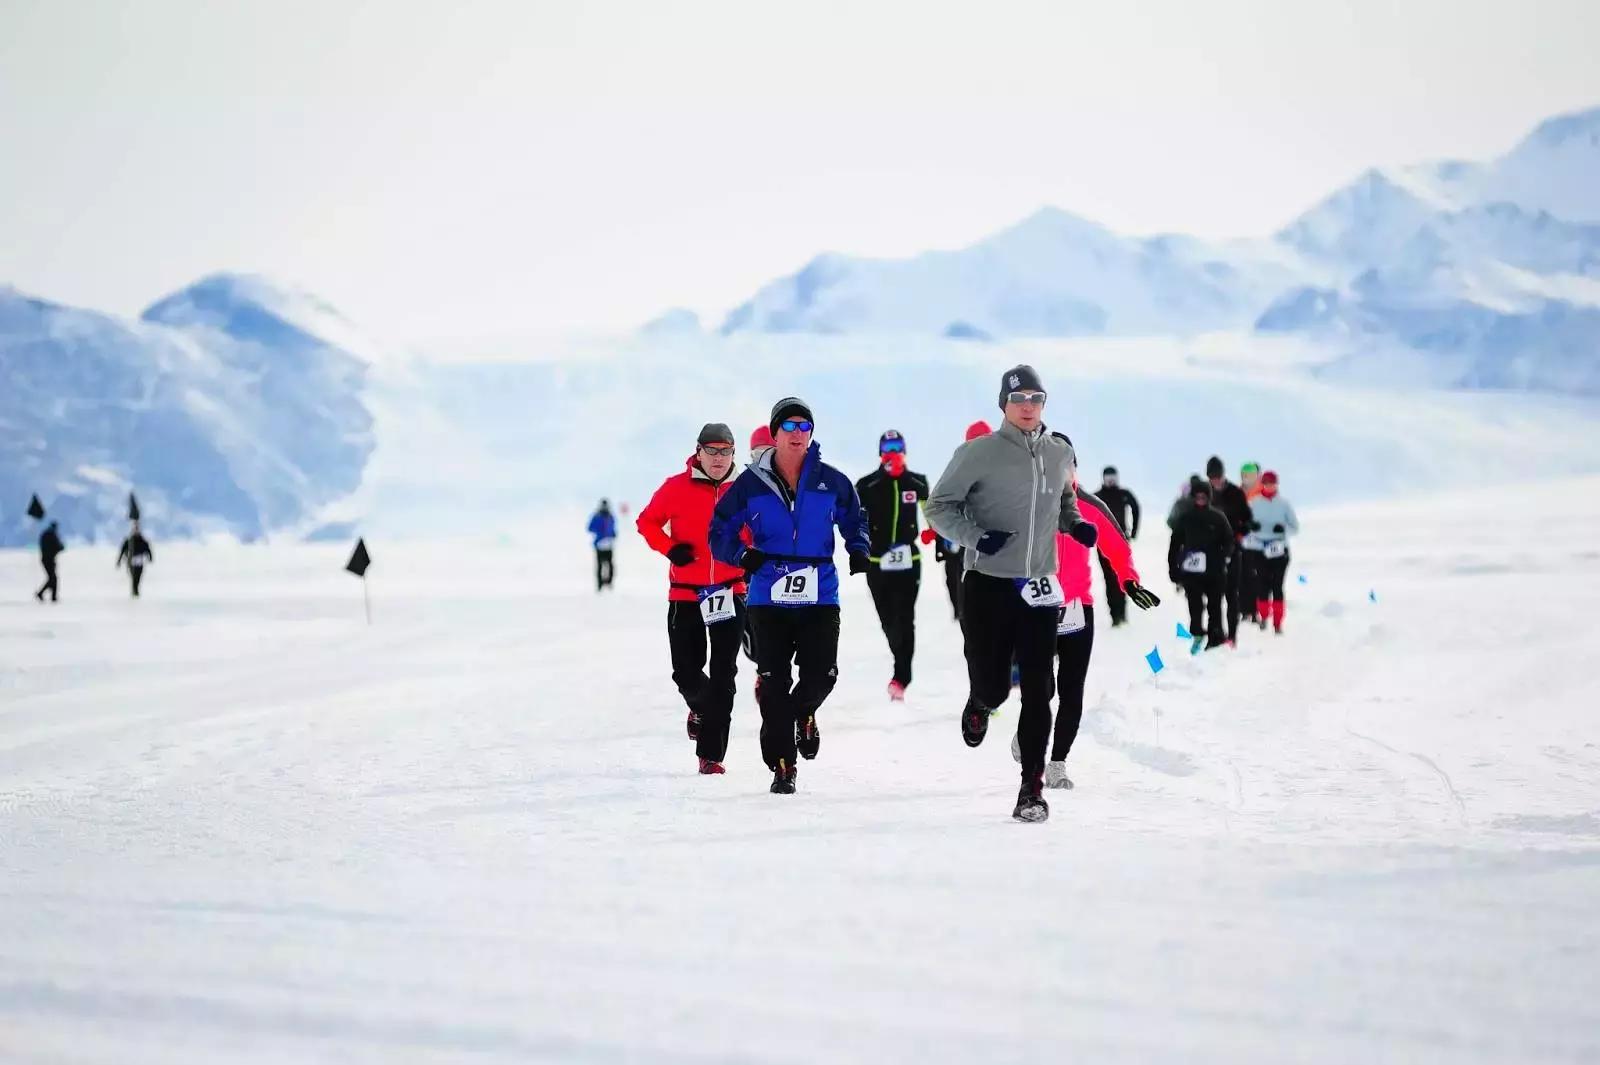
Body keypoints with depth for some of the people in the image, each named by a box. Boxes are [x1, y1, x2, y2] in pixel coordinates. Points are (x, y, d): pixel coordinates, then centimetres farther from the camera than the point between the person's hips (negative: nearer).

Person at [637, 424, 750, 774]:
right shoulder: (677, 488, -5)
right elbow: (647, 521, 5)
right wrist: (670, 548, -11)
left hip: (730, 593, 1)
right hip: (685, 596, -1)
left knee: (723, 676, -2)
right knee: (686, 671, 0)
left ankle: (711, 753, 2)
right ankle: (701, 707, 36)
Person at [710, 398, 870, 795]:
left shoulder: (831, 482, 2)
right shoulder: (751, 484, -1)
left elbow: (854, 518, 19)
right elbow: (720, 530, 7)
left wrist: (858, 549, 1)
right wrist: (742, 555, -10)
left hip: (819, 597, 1)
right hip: (769, 596, -1)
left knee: (821, 673, -9)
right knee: (773, 682, -2)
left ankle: (803, 712, 28)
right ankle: (782, 765, 8)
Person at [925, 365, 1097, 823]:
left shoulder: (1061, 454, 6)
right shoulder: (980, 453, -8)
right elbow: (940, 505, -3)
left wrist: (1077, 525, 3)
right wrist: (975, 536, -19)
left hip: (1038, 588, 3)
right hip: (986, 584, -3)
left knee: (1038, 691, -3)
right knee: (992, 685, -1)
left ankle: (1032, 787, 2)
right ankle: (979, 705, 38)